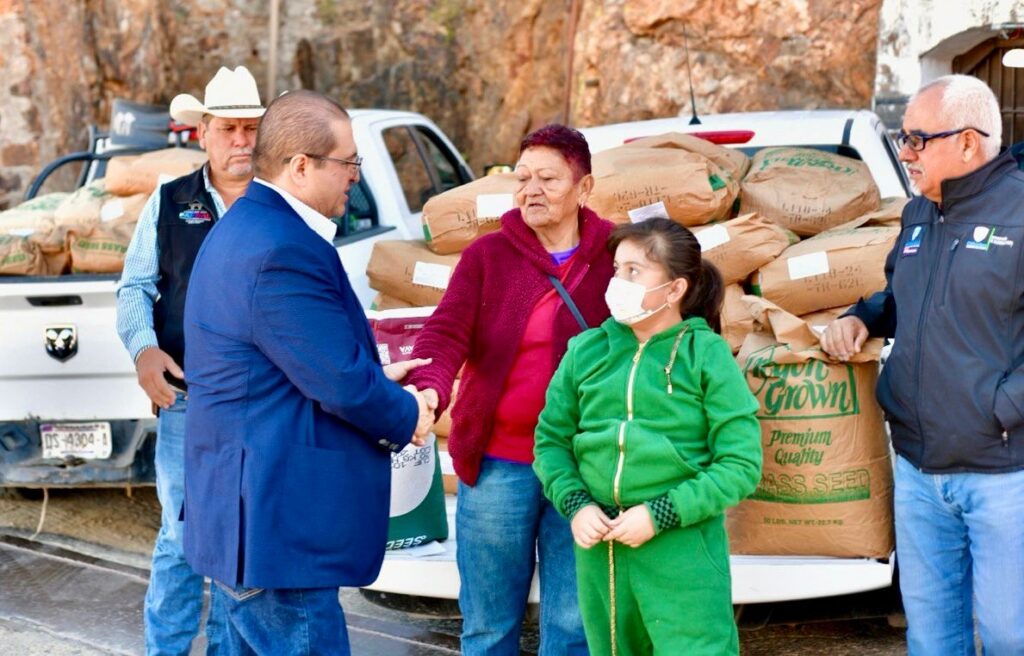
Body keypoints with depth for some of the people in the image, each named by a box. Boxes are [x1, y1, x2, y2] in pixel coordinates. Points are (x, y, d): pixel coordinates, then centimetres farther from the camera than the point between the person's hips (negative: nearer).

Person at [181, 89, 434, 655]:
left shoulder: (249, 226, 14)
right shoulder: (281, 251, -22)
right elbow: (343, 387, -20)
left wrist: (376, 378, 9)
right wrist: (408, 417, -2)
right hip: (277, 527, -11)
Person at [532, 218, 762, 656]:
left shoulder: (706, 355, -5)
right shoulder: (587, 350, 5)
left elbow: (741, 465, -8)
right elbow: (550, 440, 9)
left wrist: (661, 515, -14)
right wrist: (575, 505, -8)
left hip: (682, 549, -4)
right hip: (599, 548, 4)